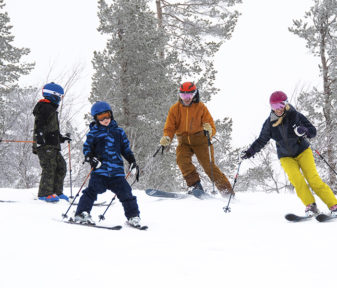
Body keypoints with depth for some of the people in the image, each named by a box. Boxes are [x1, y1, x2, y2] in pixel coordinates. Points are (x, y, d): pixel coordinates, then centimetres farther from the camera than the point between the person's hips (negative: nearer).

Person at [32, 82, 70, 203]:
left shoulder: (51, 109, 25)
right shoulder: (45, 108, -8)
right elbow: (39, 124, -21)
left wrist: (61, 138, 35)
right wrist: (39, 137, -32)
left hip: (52, 145, 11)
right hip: (45, 145, -11)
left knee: (61, 166, 10)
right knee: (49, 168, -13)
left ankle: (57, 191, 14)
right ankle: (45, 194, -13)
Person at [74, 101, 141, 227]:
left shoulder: (118, 132, 15)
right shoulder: (93, 133, 5)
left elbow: (126, 149, 21)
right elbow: (86, 148, 6)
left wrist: (132, 162, 13)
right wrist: (91, 158, -14)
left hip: (116, 171, 2)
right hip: (99, 170, -2)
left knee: (125, 192, -2)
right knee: (92, 190, -16)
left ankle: (133, 216, 9)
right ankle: (82, 213, -10)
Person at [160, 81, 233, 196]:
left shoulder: (201, 107, -5)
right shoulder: (175, 109, 2)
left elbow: (212, 128, -6)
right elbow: (169, 128, 3)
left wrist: (209, 130, -31)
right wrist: (167, 138, -19)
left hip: (200, 140, -3)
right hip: (184, 141, 3)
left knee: (208, 165, -11)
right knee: (182, 158, -26)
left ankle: (227, 191, -6)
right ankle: (194, 184, -24)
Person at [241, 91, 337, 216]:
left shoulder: (295, 116, -14)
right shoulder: (270, 123, -6)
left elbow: (313, 131, -14)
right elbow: (261, 141, 6)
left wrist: (304, 131, -36)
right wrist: (249, 152, -4)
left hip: (302, 151, -2)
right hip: (286, 156, 2)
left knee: (313, 179, -16)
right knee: (296, 178, -24)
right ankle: (311, 207, -19)